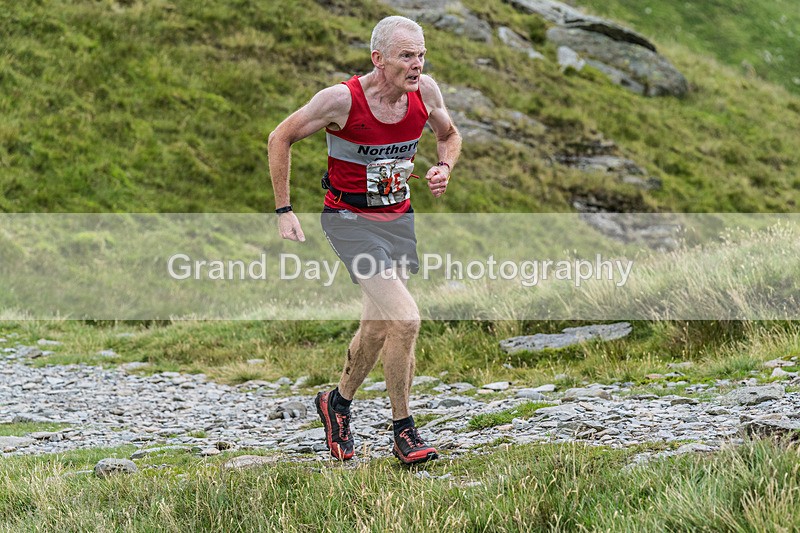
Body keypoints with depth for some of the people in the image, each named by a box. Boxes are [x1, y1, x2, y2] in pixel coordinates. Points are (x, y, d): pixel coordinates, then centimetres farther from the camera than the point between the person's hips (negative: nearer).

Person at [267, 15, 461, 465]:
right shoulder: (342, 99, -21)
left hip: (399, 218, 6)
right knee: (405, 318, -19)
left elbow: (449, 134, 15)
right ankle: (404, 432, -5)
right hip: (350, 220, -6)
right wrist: (284, 212, -8)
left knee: (378, 327, 16)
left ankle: (338, 403, 42)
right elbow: (281, 139, -8)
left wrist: (444, 167, -7)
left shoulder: (425, 91, -7)